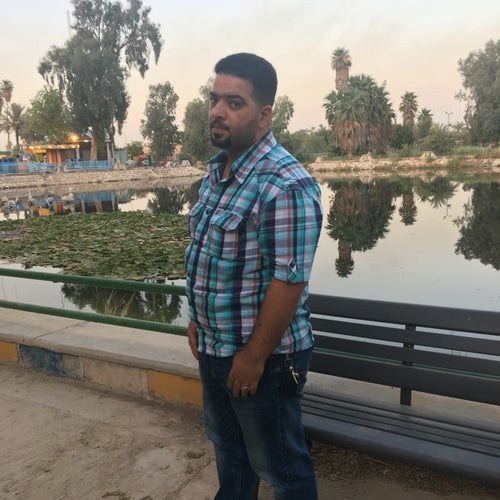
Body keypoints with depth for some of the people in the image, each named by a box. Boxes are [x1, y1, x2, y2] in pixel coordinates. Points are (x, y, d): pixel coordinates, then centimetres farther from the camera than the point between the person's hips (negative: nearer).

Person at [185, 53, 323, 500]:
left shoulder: (286, 186, -24)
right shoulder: (216, 170, 4)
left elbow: (289, 281, -25)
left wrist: (254, 357, -20)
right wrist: (197, 320, 13)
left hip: (263, 357, -8)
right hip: (213, 347, 8)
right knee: (227, 445, 29)